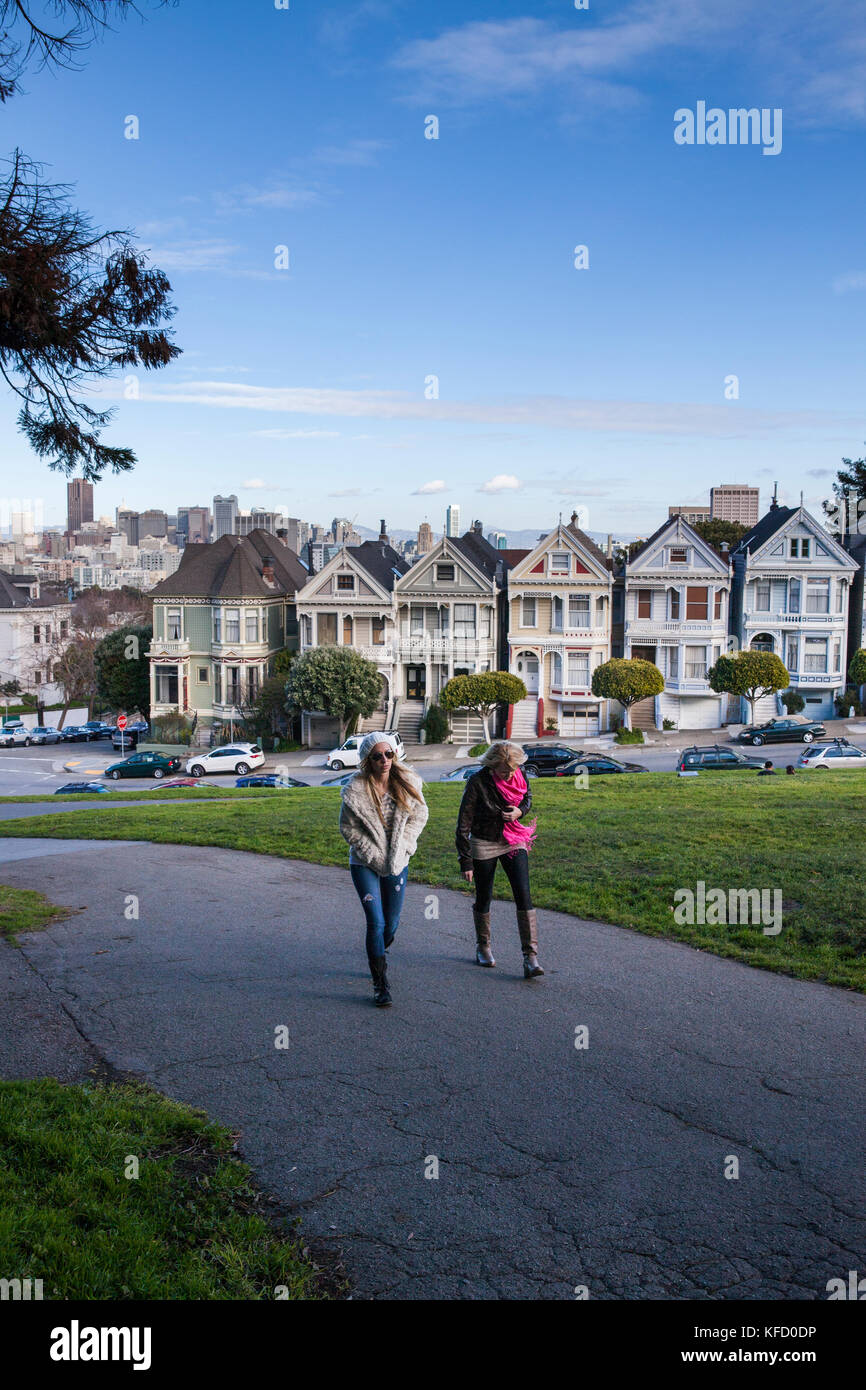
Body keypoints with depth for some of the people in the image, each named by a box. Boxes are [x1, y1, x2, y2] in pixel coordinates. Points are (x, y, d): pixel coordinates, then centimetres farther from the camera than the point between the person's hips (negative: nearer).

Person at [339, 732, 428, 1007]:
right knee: (376, 922, -11)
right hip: (365, 863, -3)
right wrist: (374, 854, -12)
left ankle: (377, 955, 45)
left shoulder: (407, 783, -6)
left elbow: (420, 815, 6)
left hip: (398, 861, 3)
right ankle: (380, 985, -2)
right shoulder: (355, 789, -15)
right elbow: (348, 829, -7)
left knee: (391, 922, 12)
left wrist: (404, 845, -6)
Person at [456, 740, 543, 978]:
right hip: (483, 845, -3)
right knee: (483, 898, 11)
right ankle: (483, 947, 34)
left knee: (523, 896, -10)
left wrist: (519, 811, -11)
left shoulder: (519, 776, -8)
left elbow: (527, 799, 14)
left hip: (514, 842, 3)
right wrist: (465, 862, -14)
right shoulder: (477, 782, -20)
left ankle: (530, 956, -9)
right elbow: (463, 824, -15)